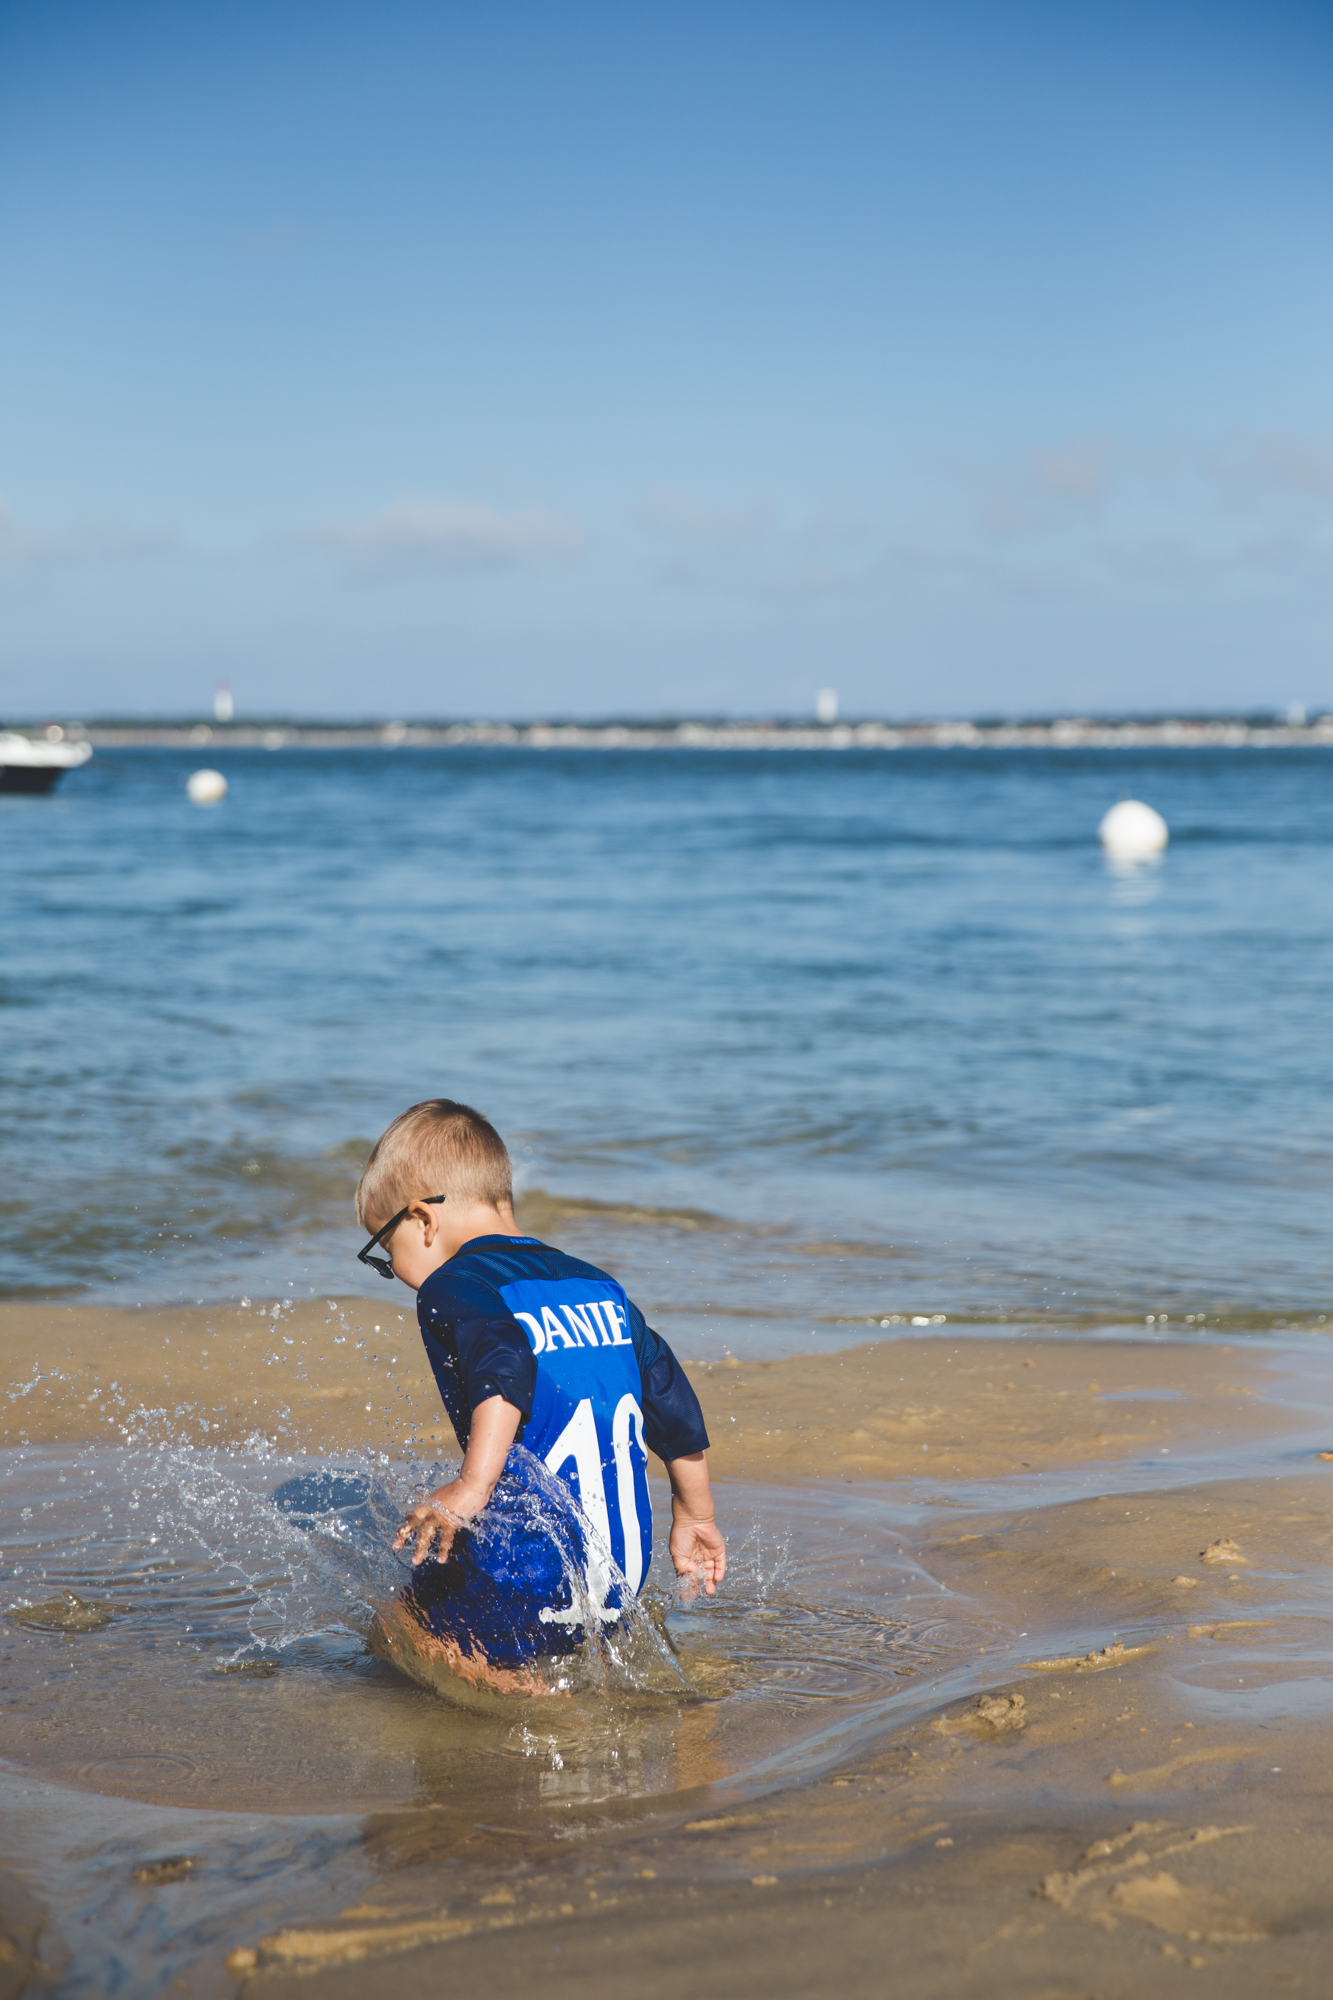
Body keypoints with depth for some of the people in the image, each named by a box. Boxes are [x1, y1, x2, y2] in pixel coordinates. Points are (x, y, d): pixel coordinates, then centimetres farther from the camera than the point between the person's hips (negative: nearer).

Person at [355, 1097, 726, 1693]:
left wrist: (471, 1487, -33)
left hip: (530, 1573, -8)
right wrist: (694, 1518, 31)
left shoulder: (455, 1287, -5)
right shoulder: (601, 1288, 18)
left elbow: (504, 1373, -27)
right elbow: (677, 1411, 20)